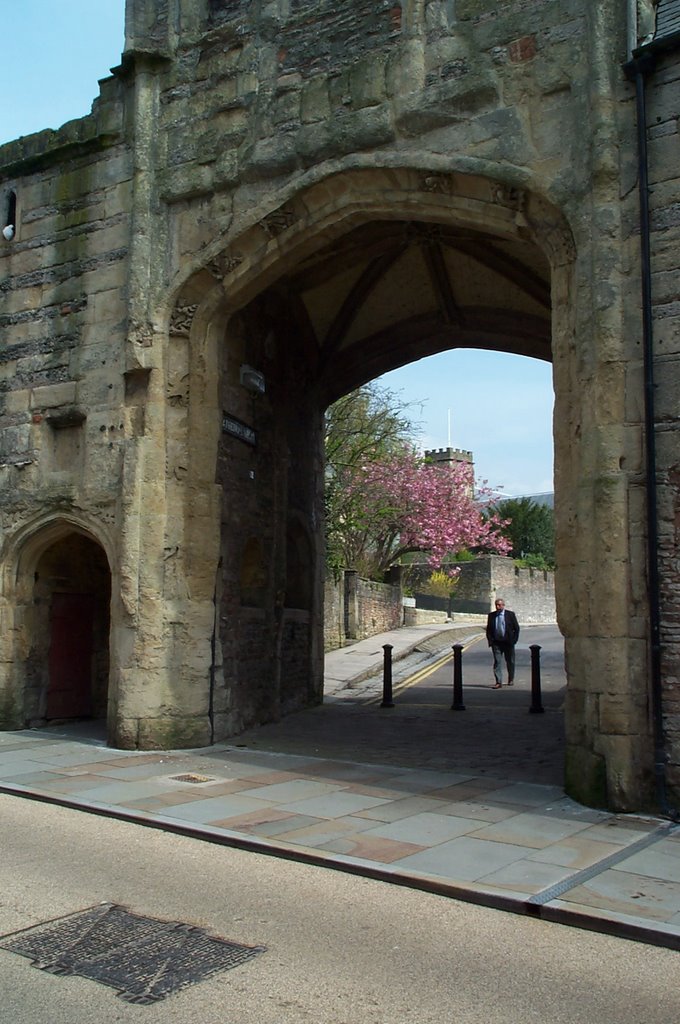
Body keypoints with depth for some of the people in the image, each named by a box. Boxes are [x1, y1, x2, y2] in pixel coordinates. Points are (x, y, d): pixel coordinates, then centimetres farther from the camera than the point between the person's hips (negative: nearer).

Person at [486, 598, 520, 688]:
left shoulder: (510, 614, -1)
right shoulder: (491, 615, 4)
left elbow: (516, 628, 2)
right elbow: (488, 629, 9)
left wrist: (514, 640, -6)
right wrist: (490, 640, -1)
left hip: (508, 642, -1)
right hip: (496, 643, 1)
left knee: (510, 661, 11)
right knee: (497, 662, -6)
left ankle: (511, 680, 29)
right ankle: (498, 682, -7)